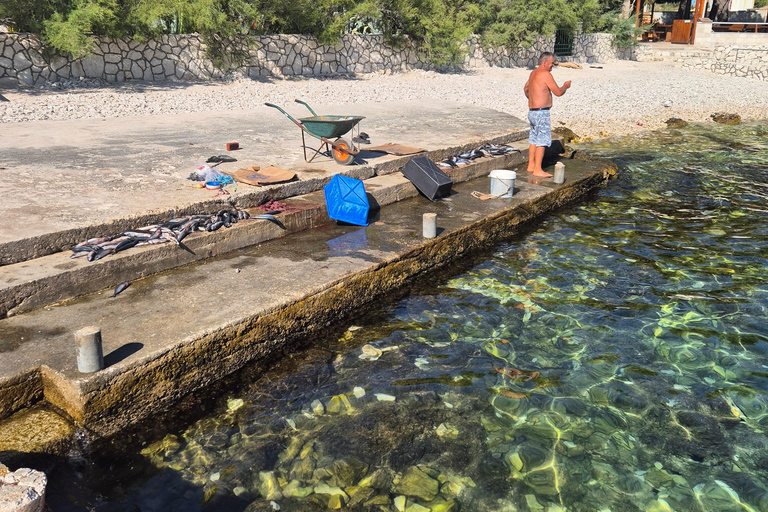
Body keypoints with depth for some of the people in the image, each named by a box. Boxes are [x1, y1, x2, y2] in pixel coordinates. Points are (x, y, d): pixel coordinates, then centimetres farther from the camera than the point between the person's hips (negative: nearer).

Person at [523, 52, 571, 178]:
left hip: (532, 111, 10)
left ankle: (531, 165, 23)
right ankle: (537, 170, -8)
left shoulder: (533, 73, 12)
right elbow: (558, 92, -14)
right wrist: (566, 86, 5)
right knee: (542, 140, -8)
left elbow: (525, 89, 28)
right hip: (541, 113, -10)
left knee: (534, 139, 16)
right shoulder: (545, 74, -16)